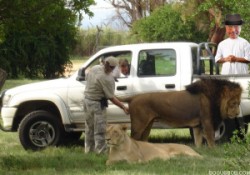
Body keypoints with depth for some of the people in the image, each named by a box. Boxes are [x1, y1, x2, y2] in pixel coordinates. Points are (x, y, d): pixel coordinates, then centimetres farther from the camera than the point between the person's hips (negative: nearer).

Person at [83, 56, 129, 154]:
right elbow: (111, 98, -20)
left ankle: (88, 150, 24)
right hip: (97, 104, -9)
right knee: (99, 130, -4)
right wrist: (124, 107, -17)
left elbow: (87, 78, 14)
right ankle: (100, 151, -5)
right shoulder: (107, 79, -25)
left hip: (87, 100, 9)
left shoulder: (94, 68, -3)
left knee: (89, 128, 17)